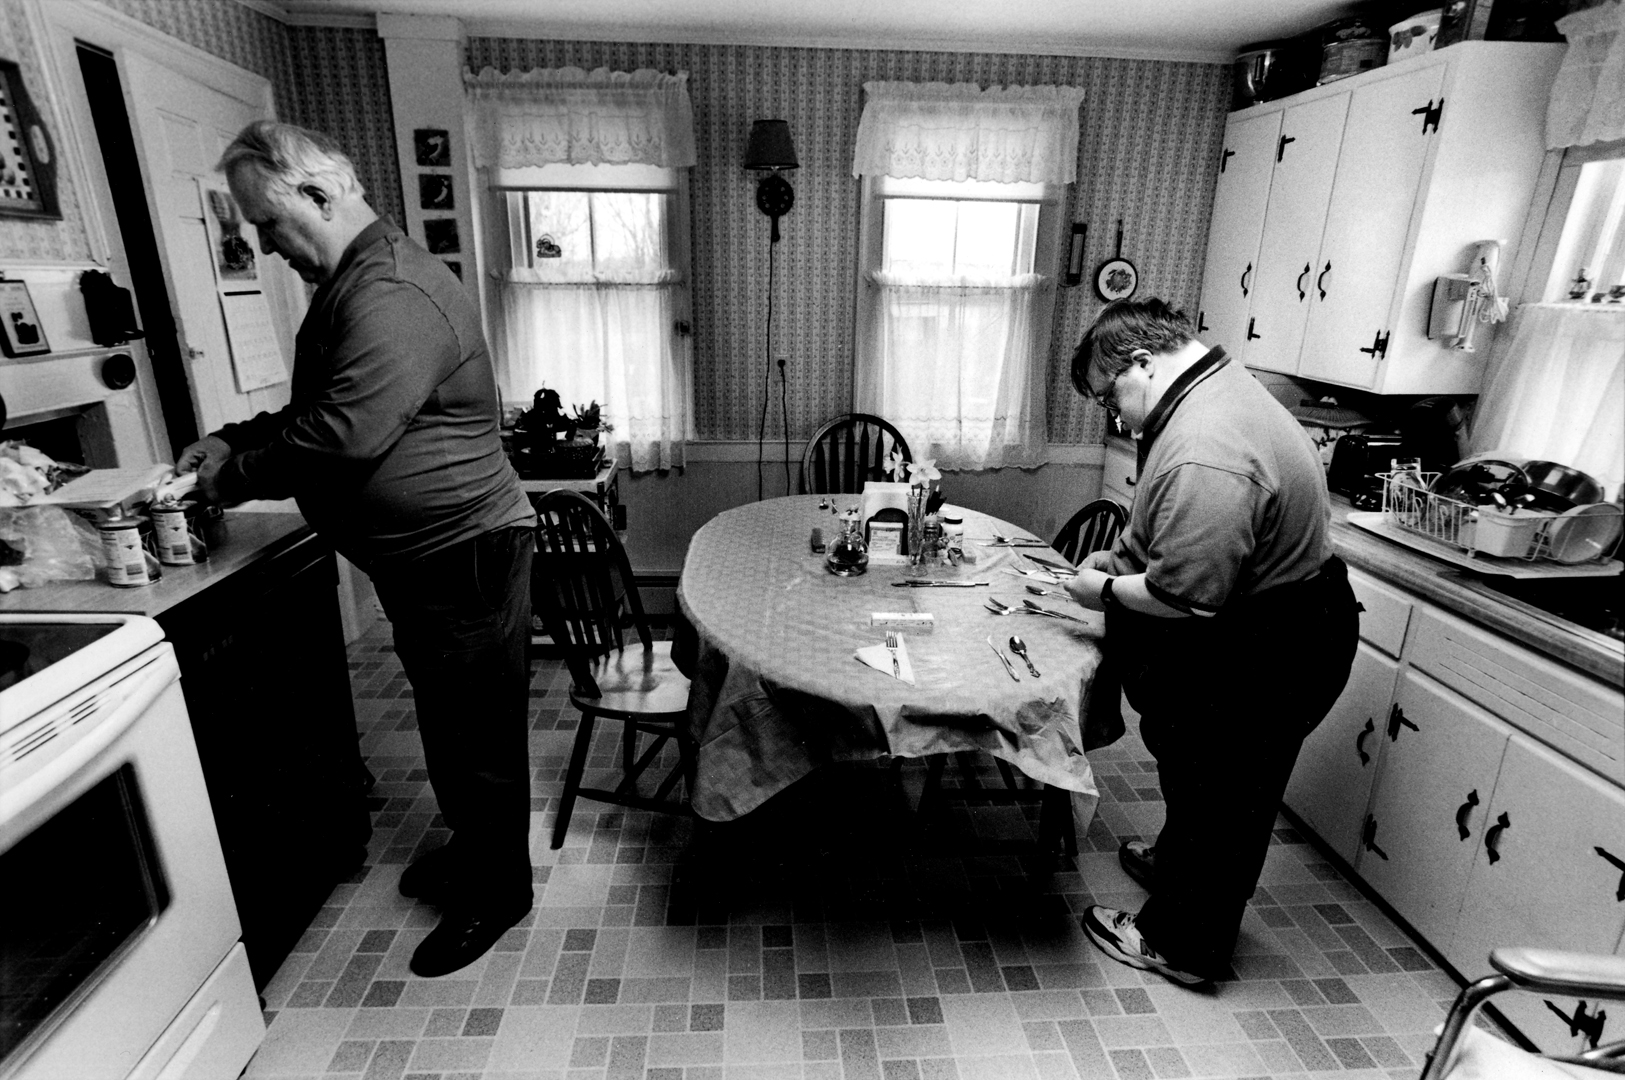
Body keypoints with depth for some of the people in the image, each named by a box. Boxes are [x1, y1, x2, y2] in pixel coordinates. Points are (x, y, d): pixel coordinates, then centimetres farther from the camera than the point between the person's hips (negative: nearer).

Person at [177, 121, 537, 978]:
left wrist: (238, 474, -11)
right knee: (446, 718, 23)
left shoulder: (393, 295, -20)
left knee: (480, 730, 5)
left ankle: (496, 892, 25)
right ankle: (469, 851, 44)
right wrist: (235, 439, 9)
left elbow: (344, 433, -26)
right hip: (419, 554, 11)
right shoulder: (352, 284, 14)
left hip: (465, 551, -10)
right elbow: (315, 408, 23)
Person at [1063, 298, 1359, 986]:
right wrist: (1118, 556, 6)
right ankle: (1176, 864, 49)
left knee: (1219, 793, 8)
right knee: (1193, 771, 26)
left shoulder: (1203, 453, -32)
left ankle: (1180, 946, 29)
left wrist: (1106, 590, -15)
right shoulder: (1218, 385, 4)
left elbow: (1186, 595, -31)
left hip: (1264, 662, -10)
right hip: (1260, 632, 10)